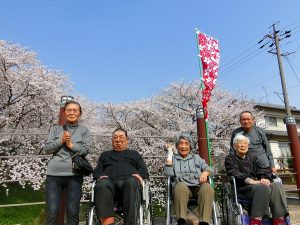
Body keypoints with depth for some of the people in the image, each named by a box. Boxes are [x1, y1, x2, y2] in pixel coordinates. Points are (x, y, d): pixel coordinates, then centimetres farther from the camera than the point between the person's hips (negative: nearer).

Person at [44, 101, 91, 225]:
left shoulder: (84, 130, 9)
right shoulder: (56, 129, 13)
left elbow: (85, 150, -1)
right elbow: (47, 149, 5)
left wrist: (71, 145, -14)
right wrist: (61, 141, -9)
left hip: (74, 174, -1)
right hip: (54, 173, 1)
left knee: (73, 212, 3)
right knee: (52, 212, 2)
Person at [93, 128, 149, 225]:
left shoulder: (134, 154, 31)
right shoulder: (105, 154, 35)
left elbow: (144, 171, 21)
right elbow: (97, 171, 24)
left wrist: (139, 175, -3)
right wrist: (100, 176, -1)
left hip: (128, 181, 0)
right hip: (109, 182, 1)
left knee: (131, 182, -38)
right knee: (101, 185, -36)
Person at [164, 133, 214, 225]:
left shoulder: (196, 157, 26)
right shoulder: (173, 158, 20)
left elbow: (208, 168, 15)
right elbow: (168, 173, 2)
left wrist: (205, 172, -10)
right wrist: (170, 152, 6)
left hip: (198, 186, 2)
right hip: (182, 186, -1)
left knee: (207, 187, -32)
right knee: (181, 186, -36)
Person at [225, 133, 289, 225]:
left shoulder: (253, 158, 27)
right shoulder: (230, 159, 11)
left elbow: (262, 170, 11)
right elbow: (234, 173, -8)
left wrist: (266, 178, -14)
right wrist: (250, 181, -25)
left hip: (257, 185, 5)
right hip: (242, 188, -5)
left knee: (277, 185, -25)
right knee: (262, 187, -35)